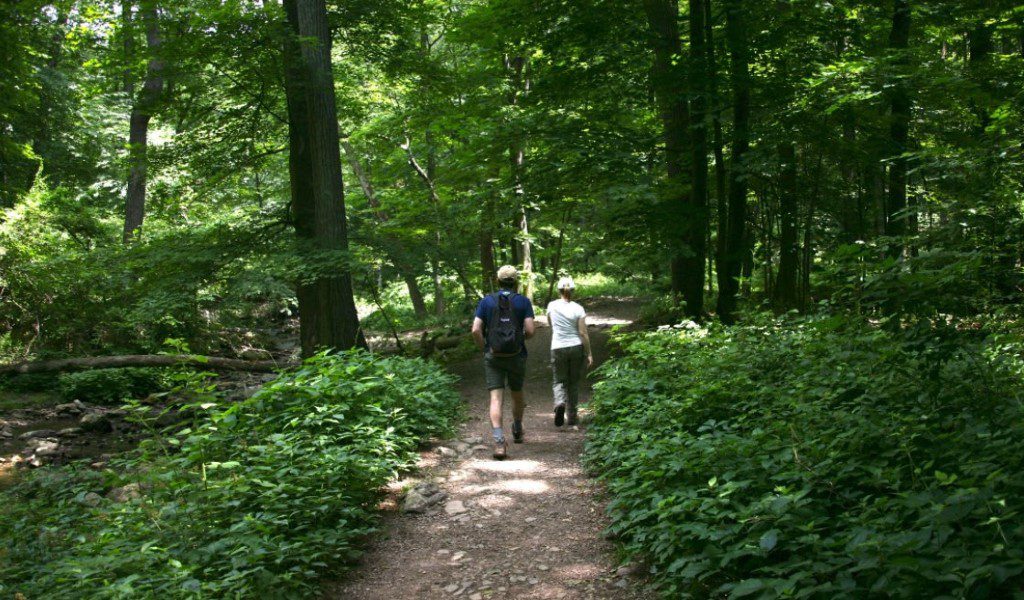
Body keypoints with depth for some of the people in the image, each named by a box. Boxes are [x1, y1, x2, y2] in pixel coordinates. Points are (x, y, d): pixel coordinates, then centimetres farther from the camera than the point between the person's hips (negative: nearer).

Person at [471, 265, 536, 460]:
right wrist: (522, 338, 11)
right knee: (517, 394, 21)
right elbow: (530, 330, -11)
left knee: (496, 398, -3)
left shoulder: (486, 301, 0)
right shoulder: (523, 302, -3)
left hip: (493, 357, 0)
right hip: (517, 356, 1)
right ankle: (517, 431, 41)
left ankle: (499, 441, -17)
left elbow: (476, 330, -7)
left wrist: (484, 348, 7)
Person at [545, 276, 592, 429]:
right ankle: (572, 417, 16)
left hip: (558, 348, 0)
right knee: (574, 383, 14)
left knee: (558, 381, 11)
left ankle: (560, 403, -20)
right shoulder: (578, 309, -6)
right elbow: (583, 333, -6)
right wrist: (589, 354, 0)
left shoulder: (552, 306, -3)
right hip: (576, 347, 0)